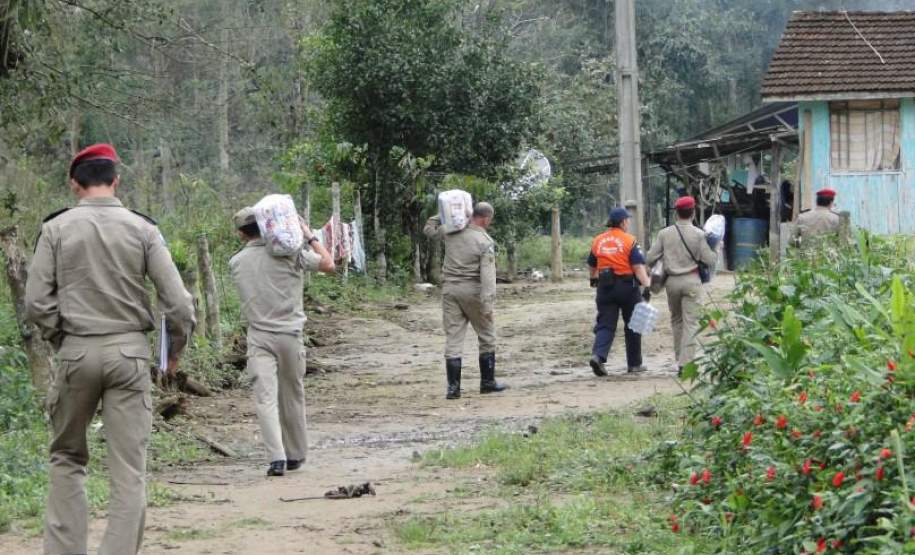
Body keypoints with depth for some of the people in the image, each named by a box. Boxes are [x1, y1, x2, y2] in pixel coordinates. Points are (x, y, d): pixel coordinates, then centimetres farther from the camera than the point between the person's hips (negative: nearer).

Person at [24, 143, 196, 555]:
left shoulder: (57, 228, -1)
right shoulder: (142, 229, 0)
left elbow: (36, 302, -5)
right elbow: (177, 302, -3)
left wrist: (59, 337, 10)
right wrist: (176, 349, 12)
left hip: (76, 351, 0)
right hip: (130, 351, 0)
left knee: (67, 458, 16)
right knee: (129, 470, 2)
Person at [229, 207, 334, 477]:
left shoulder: (236, 262, 2)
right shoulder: (290, 252, -4)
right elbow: (328, 264, 1)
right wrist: (310, 237, 12)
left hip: (258, 337, 0)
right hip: (290, 334, 0)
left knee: (265, 398, -7)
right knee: (293, 396, 14)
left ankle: (277, 458, -20)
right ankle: (295, 455, 25)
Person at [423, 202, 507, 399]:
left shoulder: (451, 231, 3)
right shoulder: (486, 242, -10)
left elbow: (429, 230, 22)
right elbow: (487, 274, -17)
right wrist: (488, 303, -19)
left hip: (450, 289, 4)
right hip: (472, 290, -4)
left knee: (453, 338, 4)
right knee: (487, 336, 12)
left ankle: (453, 386, 0)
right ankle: (487, 382, 17)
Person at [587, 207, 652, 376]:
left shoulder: (598, 241, 6)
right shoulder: (629, 241, -8)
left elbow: (592, 265, 20)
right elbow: (638, 267, -18)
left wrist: (594, 279, 40)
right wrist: (647, 286, -22)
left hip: (605, 286, 3)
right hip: (627, 286, -3)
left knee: (605, 325, 1)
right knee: (632, 326, 11)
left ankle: (598, 355, -23)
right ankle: (634, 364, 18)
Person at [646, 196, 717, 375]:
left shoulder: (664, 233, -1)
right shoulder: (698, 234, -7)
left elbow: (651, 258, 1)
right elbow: (710, 260, -7)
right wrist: (717, 250, 14)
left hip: (672, 281, 3)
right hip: (691, 281, -3)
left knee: (676, 320, 17)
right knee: (691, 322, -3)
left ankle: (680, 359, 20)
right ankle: (686, 362, -12)